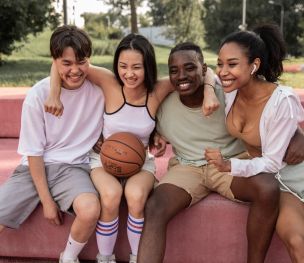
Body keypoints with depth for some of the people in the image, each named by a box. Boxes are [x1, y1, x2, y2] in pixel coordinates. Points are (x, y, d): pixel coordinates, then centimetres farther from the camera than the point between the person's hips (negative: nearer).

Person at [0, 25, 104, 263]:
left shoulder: (100, 87, -7)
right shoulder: (38, 95, -11)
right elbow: (34, 152, -6)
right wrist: (46, 200, -8)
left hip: (74, 166, 0)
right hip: (36, 166, 0)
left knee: (90, 210, -31)